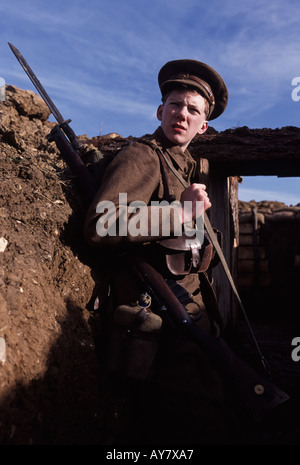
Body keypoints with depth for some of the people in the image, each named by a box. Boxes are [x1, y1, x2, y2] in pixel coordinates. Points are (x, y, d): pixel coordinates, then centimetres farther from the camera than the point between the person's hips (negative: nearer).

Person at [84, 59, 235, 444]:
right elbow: (100, 225, -27)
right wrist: (180, 213, -22)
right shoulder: (143, 156, -9)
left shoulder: (186, 166, 19)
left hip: (192, 320, 10)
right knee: (203, 428, -4)